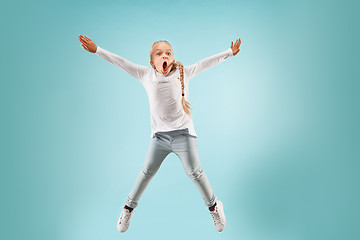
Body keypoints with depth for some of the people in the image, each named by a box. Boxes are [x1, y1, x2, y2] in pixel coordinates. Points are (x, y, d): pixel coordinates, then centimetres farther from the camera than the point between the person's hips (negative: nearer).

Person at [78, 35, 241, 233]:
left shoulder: (183, 73, -2)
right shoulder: (146, 75, -1)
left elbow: (205, 63, 4)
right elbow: (120, 62, 1)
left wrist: (230, 52, 10)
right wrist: (97, 50, 1)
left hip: (183, 133, -1)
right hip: (159, 136, 1)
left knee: (195, 173, 4)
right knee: (147, 172, 8)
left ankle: (213, 206, 28)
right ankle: (129, 207, 31)